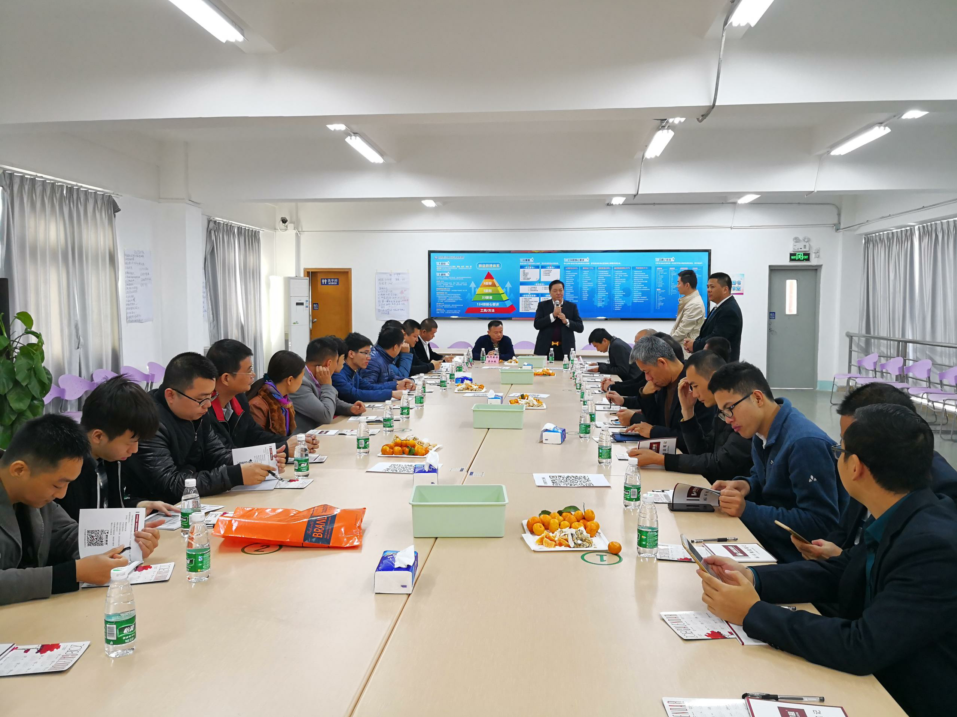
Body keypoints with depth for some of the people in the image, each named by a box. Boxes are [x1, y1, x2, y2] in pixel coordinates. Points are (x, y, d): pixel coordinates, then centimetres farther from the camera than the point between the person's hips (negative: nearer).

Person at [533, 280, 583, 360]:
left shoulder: (572, 306, 8)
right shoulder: (542, 305, 6)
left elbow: (580, 328, 3)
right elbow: (537, 325, -5)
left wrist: (566, 321, -14)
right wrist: (553, 315, -16)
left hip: (565, 349, 0)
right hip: (545, 348, 0)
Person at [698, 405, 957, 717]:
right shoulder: (899, 519, -3)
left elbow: (861, 647, -30)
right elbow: (838, 573, 7)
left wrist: (752, 612, -22)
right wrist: (750, 577, -7)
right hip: (880, 681, 6)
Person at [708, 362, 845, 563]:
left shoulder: (805, 442, -23)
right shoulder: (762, 434, 5)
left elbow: (821, 523, -24)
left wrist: (747, 511, -25)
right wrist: (745, 486, -2)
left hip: (795, 559, -8)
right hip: (771, 543, 8)